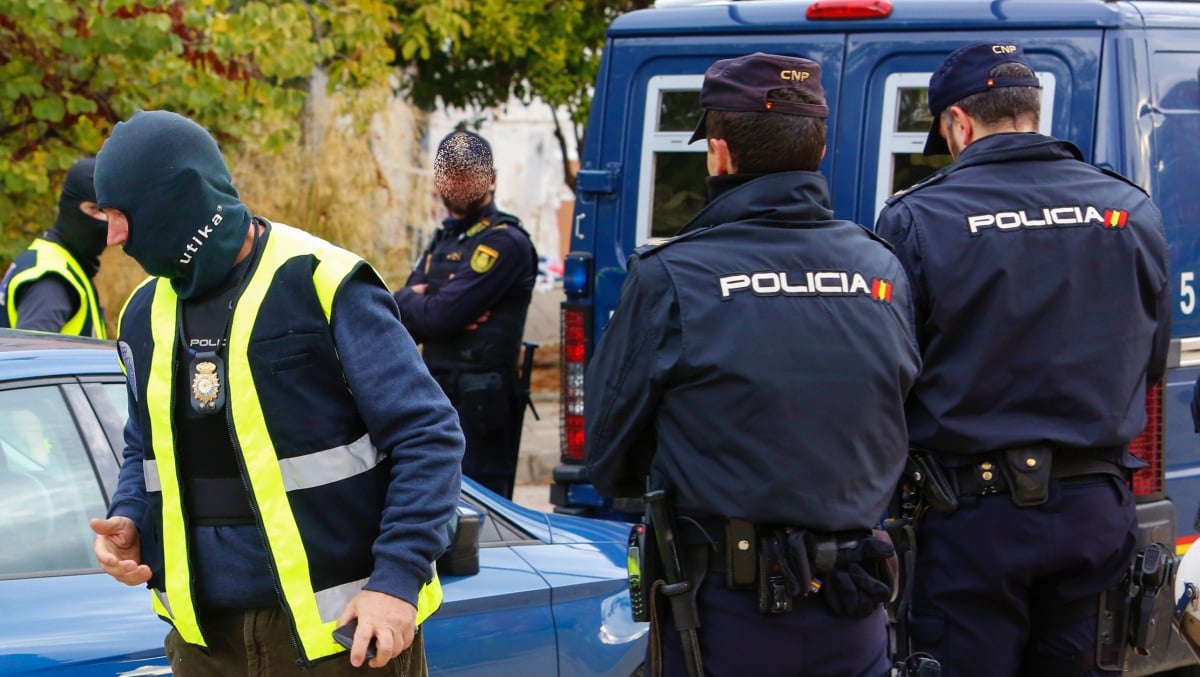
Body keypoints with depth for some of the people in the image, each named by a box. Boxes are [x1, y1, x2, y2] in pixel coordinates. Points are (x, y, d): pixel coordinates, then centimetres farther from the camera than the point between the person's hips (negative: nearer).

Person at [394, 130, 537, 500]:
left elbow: (442, 315, -18)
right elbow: (399, 317, 7)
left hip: (481, 409, -9)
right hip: (436, 399, 9)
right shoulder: (443, 241, 18)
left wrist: (407, 302, 1)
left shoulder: (505, 242, -10)